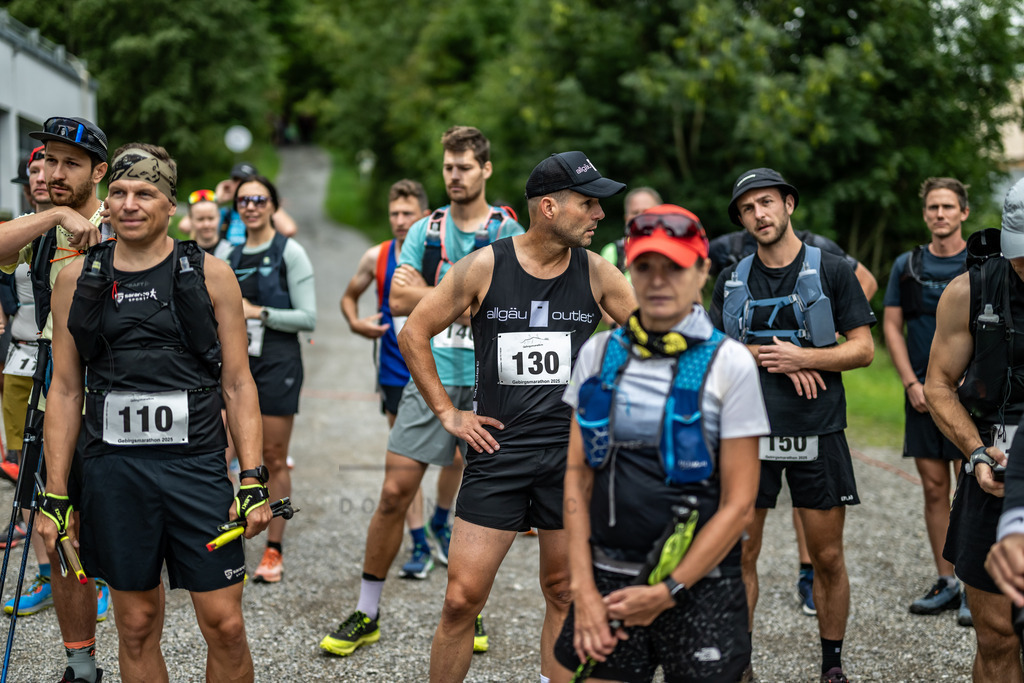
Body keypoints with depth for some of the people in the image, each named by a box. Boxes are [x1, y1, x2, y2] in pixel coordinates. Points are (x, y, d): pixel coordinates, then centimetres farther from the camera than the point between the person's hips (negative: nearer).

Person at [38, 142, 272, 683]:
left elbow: (237, 384, 4)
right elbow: (65, 390, 9)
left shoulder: (208, 274, 3)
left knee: (224, 624, -2)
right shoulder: (78, 278, 7)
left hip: (197, 466, -1)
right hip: (113, 472, 1)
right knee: (137, 626, 9)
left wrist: (253, 482, -4)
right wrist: (55, 498, 5)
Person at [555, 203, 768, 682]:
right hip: (606, 580, 3)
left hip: (698, 586, -2)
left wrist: (668, 592, -11)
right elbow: (577, 475, 6)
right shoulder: (598, 353, 5)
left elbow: (739, 506, -7)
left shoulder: (729, 363, -5)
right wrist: (583, 588, -3)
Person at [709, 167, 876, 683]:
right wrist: (771, 357, -9)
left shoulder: (830, 270, 1)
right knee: (739, 553, 3)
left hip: (817, 432, -2)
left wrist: (802, 357, -15)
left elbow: (863, 348, -1)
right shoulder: (732, 281, 9)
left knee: (828, 557, 4)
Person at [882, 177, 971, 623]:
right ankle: (945, 584, 15)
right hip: (922, 395, 3)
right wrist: (912, 384, -1)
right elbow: (891, 326, 9)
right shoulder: (907, 265, 10)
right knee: (934, 489, 6)